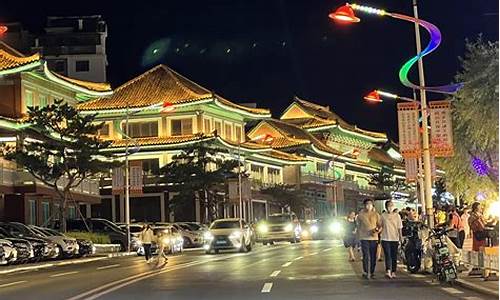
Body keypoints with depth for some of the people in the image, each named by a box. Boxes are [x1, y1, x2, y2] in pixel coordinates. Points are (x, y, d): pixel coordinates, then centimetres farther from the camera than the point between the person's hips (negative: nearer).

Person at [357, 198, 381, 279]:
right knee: (366, 256, -7)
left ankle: (372, 272, 14)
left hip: (374, 237, 2)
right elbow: (358, 226, 7)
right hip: (364, 238, -2)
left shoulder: (376, 214, 7)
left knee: (373, 256, 5)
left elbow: (380, 225, 7)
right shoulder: (361, 215, 3)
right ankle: (365, 273, -1)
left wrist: (378, 230, -12)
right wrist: (359, 235, 0)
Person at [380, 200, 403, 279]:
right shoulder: (383, 215, 5)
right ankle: (388, 271, -24)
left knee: (394, 256, 5)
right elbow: (380, 226, 9)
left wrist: (401, 238, 1)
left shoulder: (397, 216, 6)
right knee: (387, 255, -12)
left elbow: (399, 228, 6)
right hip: (385, 238, -1)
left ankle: (393, 272, 11)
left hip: (395, 239, 1)